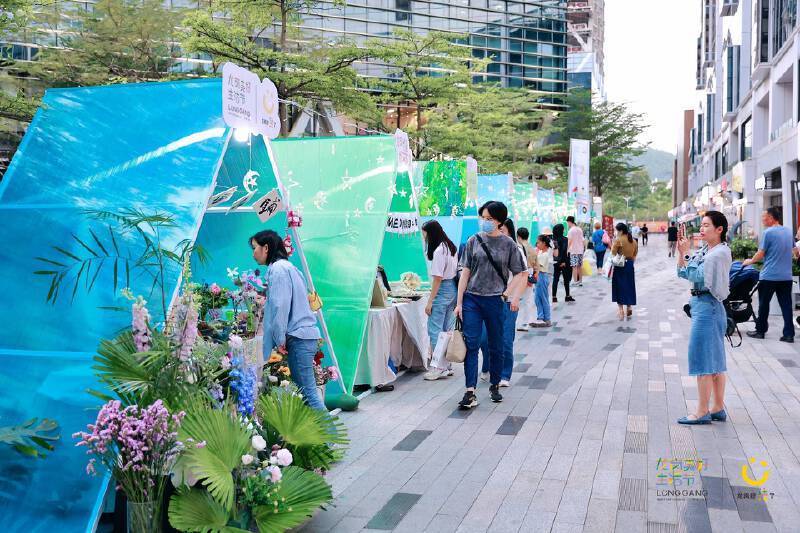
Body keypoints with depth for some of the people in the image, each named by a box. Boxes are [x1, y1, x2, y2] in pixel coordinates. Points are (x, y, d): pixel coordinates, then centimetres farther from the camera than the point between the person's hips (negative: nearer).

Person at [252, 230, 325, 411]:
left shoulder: (278, 268, -8)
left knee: (307, 392, -10)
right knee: (302, 390, 9)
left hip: (298, 337, -10)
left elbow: (280, 306, -16)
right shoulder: (286, 266, 22)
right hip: (303, 335, 10)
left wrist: (280, 338, -10)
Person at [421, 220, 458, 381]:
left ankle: (438, 367, -6)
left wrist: (430, 301, -15)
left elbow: (438, 278, -18)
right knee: (446, 329, 13)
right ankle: (446, 366, 18)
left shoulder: (439, 251, -16)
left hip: (442, 290, -10)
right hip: (453, 289, 10)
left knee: (435, 329, -6)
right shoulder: (450, 247, 12)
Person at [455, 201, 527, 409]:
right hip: (471, 299, 1)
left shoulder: (508, 244, 1)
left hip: (495, 300, 0)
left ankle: (494, 385, 27)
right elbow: (465, 273, 5)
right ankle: (470, 392, -7)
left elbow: (521, 274, 5)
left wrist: (511, 295, -8)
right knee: (471, 344, -7)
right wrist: (459, 302, 1)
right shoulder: (474, 241, 4)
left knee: (496, 346, 10)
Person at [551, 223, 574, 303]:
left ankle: (554, 297, 6)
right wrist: (564, 261, -14)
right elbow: (564, 251, -18)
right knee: (566, 279, 8)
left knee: (555, 279, 7)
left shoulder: (553, 240, 0)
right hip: (563, 262, -4)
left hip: (555, 262, 4)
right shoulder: (564, 239, -12)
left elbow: (551, 251, 2)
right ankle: (568, 296, 14)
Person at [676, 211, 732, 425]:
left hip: (708, 306, -9)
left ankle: (702, 412, 0)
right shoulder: (705, 251, 12)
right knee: (715, 361, 13)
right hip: (701, 304, 9)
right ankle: (718, 409, 21)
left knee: (703, 359, -5)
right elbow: (683, 273, 12)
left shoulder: (720, 252, -14)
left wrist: (686, 253, -13)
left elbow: (696, 275, -19)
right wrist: (681, 252, 1)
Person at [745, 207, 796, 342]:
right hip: (786, 276, 5)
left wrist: (750, 261, 6)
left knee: (764, 304, 7)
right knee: (786, 305, 6)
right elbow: (793, 249, 22)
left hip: (769, 276, -5)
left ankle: (760, 331, 15)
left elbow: (761, 254, -11)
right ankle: (789, 334, 4)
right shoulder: (789, 231, 8)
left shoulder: (767, 232, -12)